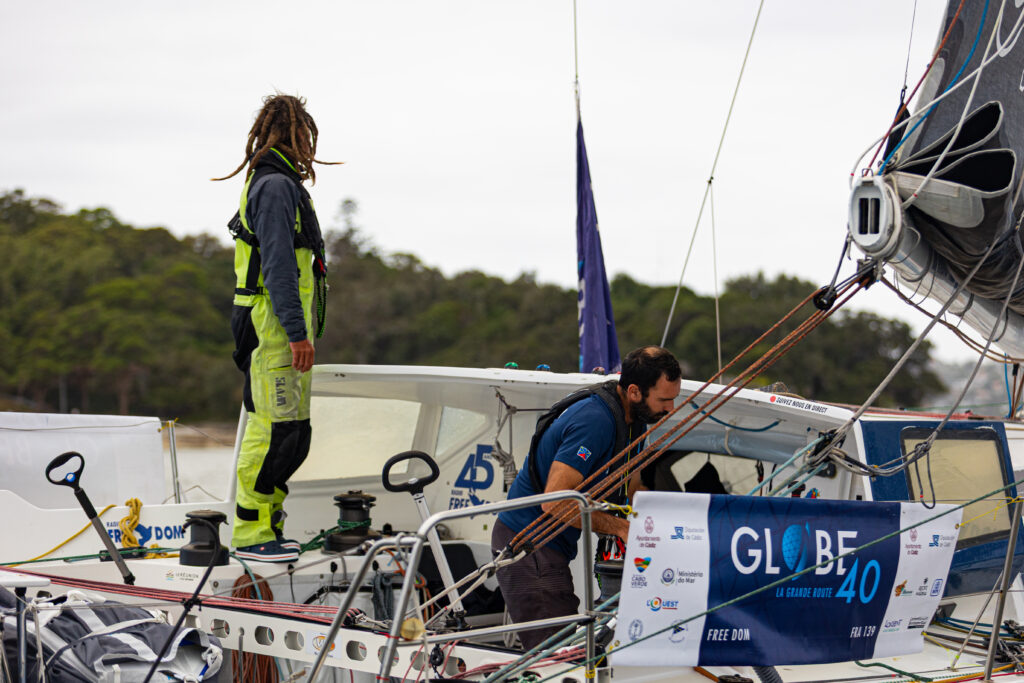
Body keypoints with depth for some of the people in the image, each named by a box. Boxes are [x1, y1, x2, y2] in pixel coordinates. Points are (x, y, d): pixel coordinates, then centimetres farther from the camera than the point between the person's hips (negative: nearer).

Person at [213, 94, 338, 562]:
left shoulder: (277, 184, 21)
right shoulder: (275, 185, -11)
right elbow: (278, 265, -19)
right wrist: (297, 331, -22)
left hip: (278, 329, 11)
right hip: (276, 328, -11)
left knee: (288, 433, 11)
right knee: (277, 431, -10)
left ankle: (265, 525, 16)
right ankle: (251, 533, -6)